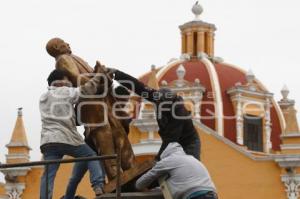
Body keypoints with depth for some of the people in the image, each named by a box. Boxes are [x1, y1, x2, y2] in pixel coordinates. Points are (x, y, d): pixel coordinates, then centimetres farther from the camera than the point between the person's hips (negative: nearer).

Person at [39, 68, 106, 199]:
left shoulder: (43, 98, 24)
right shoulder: (66, 92, 6)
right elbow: (86, 90, 3)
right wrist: (97, 76, 21)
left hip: (48, 141, 4)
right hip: (67, 139, -4)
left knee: (48, 175, -3)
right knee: (91, 156, 14)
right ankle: (98, 186, 0)